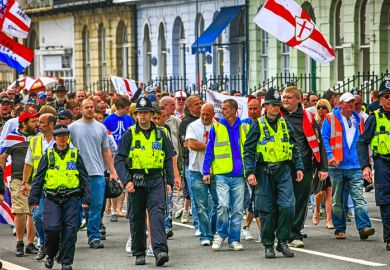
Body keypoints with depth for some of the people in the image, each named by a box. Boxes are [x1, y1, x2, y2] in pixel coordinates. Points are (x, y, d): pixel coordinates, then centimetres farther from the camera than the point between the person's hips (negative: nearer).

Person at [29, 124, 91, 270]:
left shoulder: (75, 155, 9)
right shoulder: (48, 156, 8)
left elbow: (85, 178, 10)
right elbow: (38, 179, 10)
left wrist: (86, 198, 2)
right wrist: (34, 199, 4)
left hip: (71, 198, 1)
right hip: (52, 198, 0)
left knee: (70, 230, -6)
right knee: (52, 228, -12)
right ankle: (50, 255, 14)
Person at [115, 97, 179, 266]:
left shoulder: (160, 134, 10)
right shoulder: (129, 135, 3)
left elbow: (168, 159, 14)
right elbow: (119, 160, -1)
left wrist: (170, 181, 6)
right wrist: (126, 180, -13)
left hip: (156, 181, 0)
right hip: (136, 181, 0)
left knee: (157, 214, -14)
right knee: (136, 219, 6)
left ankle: (160, 251, -23)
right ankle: (139, 254, 17)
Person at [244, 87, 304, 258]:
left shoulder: (285, 125, 10)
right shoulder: (258, 126, -1)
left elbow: (294, 148, 16)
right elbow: (248, 150, -3)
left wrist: (299, 167, 8)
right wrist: (250, 172, -12)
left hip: (283, 171, 2)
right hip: (264, 172, -2)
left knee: (287, 206, -9)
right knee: (267, 210, 2)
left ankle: (282, 241, 4)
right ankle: (268, 245, 13)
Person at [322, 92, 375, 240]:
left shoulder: (358, 120, 14)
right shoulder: (330, 119, 2)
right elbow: (324, 138, -2)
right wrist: (329, 156, -15)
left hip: (355, 166, 2)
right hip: (337, 166, -2)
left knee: (359, 197, -10)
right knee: (338, 200, 6)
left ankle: (364, 227, -18)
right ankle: (340, 229, 14)